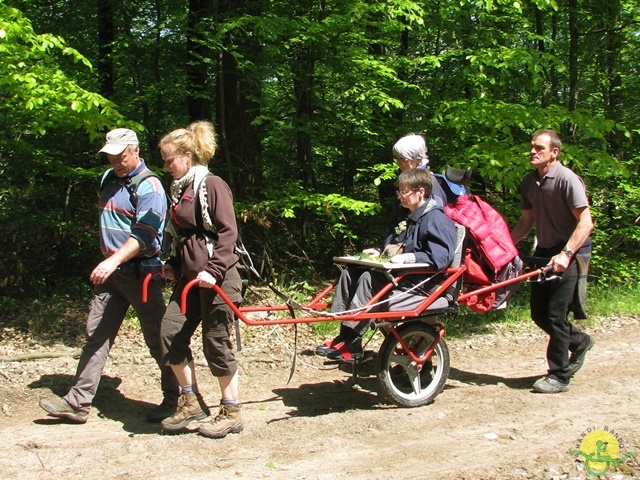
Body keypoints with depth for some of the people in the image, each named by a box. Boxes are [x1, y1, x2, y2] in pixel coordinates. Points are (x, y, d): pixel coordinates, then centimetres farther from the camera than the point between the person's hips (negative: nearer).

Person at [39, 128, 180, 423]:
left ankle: (174, 399, 15)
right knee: (96, 334, 5)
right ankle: (78, 402, 8)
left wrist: (114, 260, -34)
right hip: (110, 271, 8)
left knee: (157, 339, 1)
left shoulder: (149, 186, -12)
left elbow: (144, 234, -23)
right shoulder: (109, 179, 13)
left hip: (141, 273, -8)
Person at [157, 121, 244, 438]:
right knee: (170, 334, -1)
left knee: (216, 343, -2)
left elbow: (228, 232, -15)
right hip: (188, 276, 8)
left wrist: (213, 270, -23)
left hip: (216, 277, -8)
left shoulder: (212, 185, -10)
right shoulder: (178, 189, 15)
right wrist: (172, 265, 9)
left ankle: (231, 413, 13)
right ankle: (190, 403, 14)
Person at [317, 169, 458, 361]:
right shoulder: (409, 219, 20)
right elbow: (393, 247, 28)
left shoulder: (437, 220, -12)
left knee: (370, 278, -29)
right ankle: (343, 333, -9)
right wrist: (379, 253, 8)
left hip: (421, 282, -10)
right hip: (400, 275, 10)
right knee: (350, 272, -2)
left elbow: (440, 257, -25)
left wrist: (406, 257, -28)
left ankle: (351, 344, -28)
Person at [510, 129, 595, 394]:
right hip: (544, 252, 8)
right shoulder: (529, 182, 6)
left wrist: (565, 254, -30)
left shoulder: (567, 179, -17)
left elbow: (586, 222, -22)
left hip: (569, 254, -7)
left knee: (555, 314, -7)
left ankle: (559, 376, 7)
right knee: (539, 313, 10)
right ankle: (579, 342, 35)